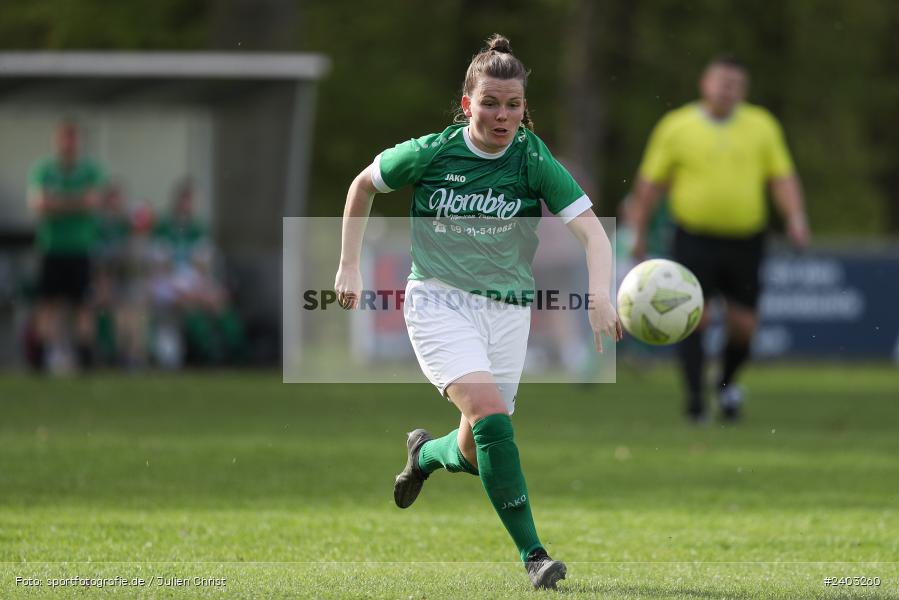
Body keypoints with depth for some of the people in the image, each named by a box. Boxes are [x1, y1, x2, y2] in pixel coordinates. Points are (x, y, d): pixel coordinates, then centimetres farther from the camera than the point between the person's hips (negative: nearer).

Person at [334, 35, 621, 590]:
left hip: (506, 310, 3)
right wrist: (350, 266, 10)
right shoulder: (431, 153, -7)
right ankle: (532, 554, -23)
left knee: (475, 453, 5)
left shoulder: (534, 160, -7)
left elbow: (592, 230, -16)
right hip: (438, 299, -3)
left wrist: (600, 296, -34)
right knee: (490, 415, -25)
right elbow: (363, 185, 10)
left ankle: (425, 453, 44)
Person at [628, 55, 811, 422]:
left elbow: (782, 177, 8)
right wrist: (637, 231, 5)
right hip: (694, 238, -2)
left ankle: (727, 382, 31)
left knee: (743, 324, 3)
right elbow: (649, 182, 6)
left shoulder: (762, 126, 7)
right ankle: (695, 398, -11)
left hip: (745, 239, 2)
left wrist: (795, 217, -7)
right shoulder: (676, 127, 2)